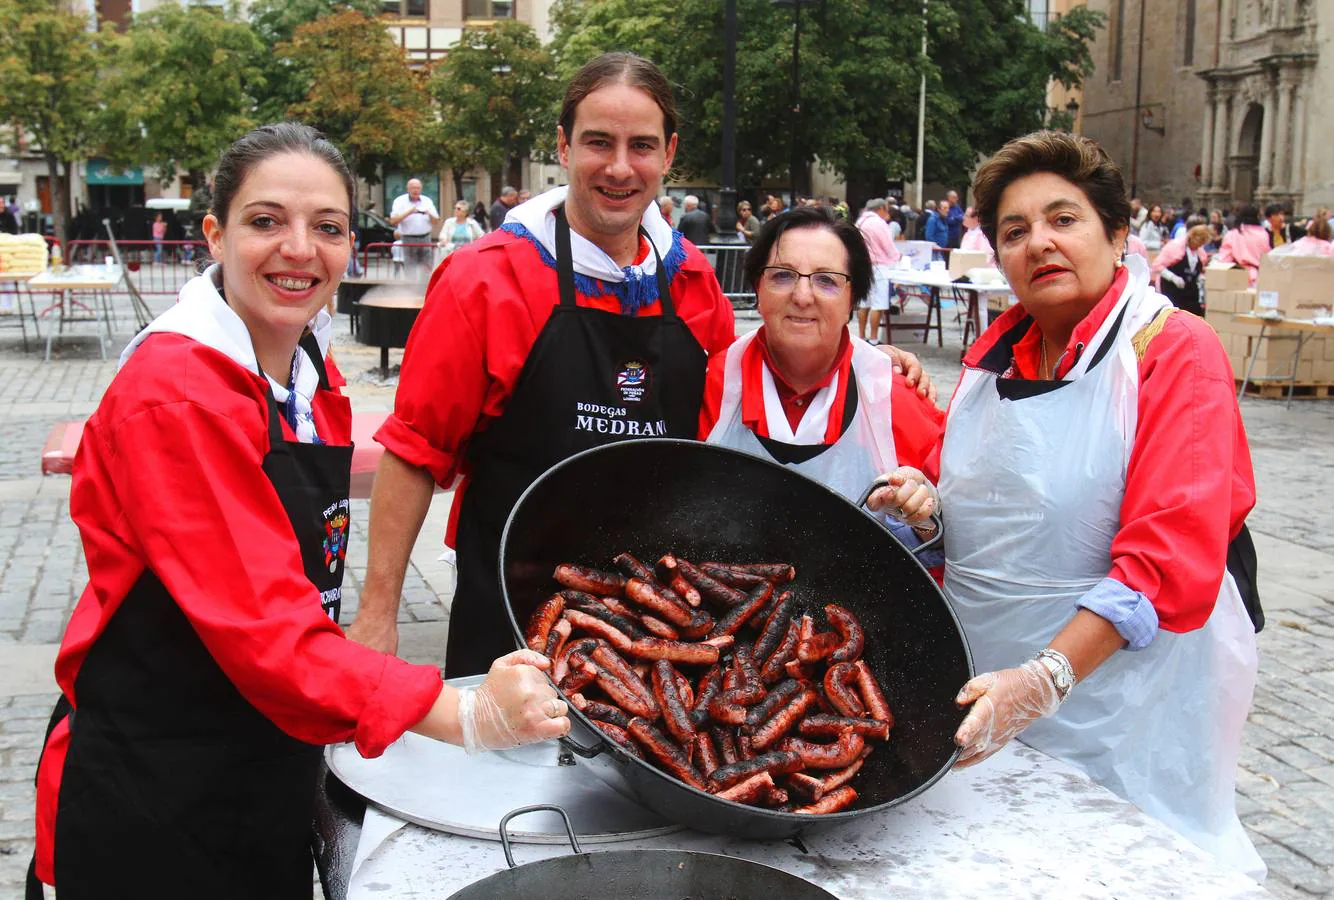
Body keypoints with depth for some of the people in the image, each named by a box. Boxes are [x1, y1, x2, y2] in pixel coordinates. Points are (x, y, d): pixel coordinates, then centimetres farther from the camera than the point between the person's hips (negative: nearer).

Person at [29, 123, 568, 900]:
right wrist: (467, 717, -33)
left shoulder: (308, 371, 3)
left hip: (273, 772, 7)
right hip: (152, 798, -7)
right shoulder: (176, 391, -22)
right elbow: (260, 626, -28)